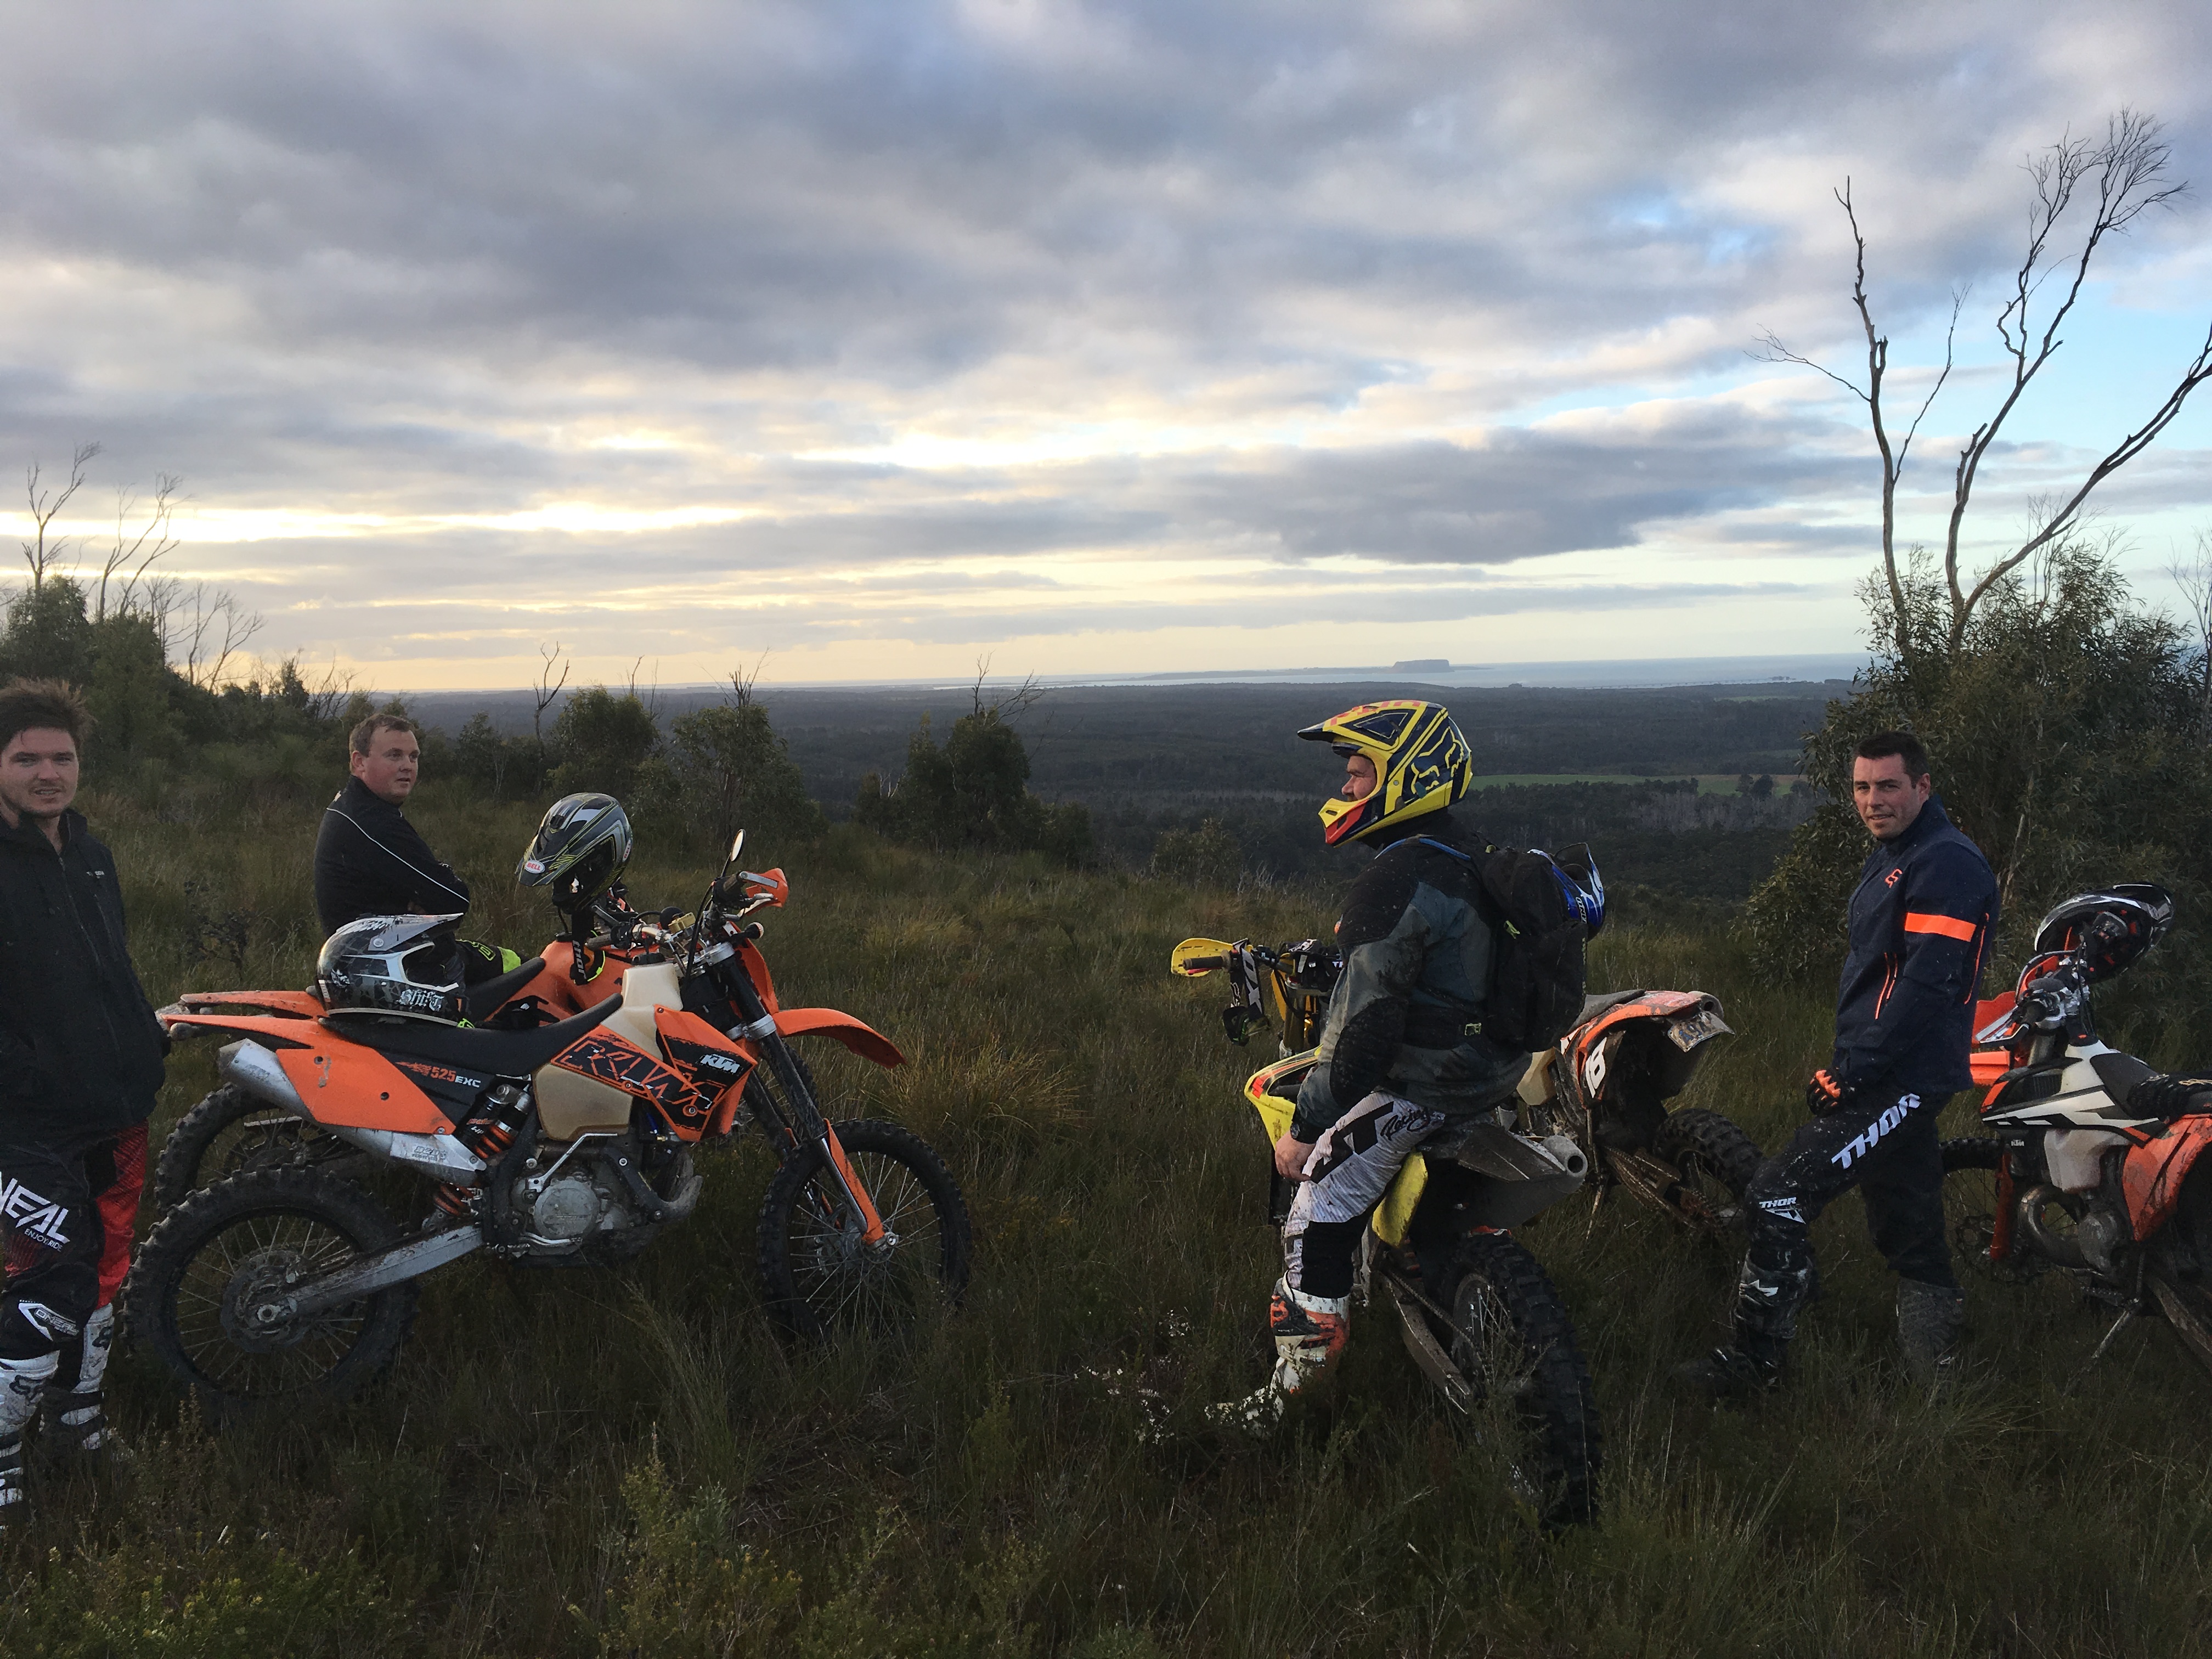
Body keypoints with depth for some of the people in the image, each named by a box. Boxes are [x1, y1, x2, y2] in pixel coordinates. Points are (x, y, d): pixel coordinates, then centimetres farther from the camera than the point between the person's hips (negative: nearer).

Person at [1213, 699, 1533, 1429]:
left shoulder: (1395, 883, -22)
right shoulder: (1472, 857, 8)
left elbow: (1362, 1025, -25)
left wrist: (1305, 1127, -17)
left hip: (1426, 1085, -10)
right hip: (1500, 1066, 10)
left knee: (1321, 1204, -7)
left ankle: (1295, 1383, -3)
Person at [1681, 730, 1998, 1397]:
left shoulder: (1947, 865, -15)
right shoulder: (1890, 858, 17)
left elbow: (1927, 986, -23)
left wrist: (1852, 1072, -21)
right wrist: (1848, 1063, 16)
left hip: (1898, 1083, -10)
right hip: (1888, 1075, 10)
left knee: (1778, 1196, -14)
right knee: (1907, 1232, 17)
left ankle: (1754, 1358, -7)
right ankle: (1938, 1357, 29)